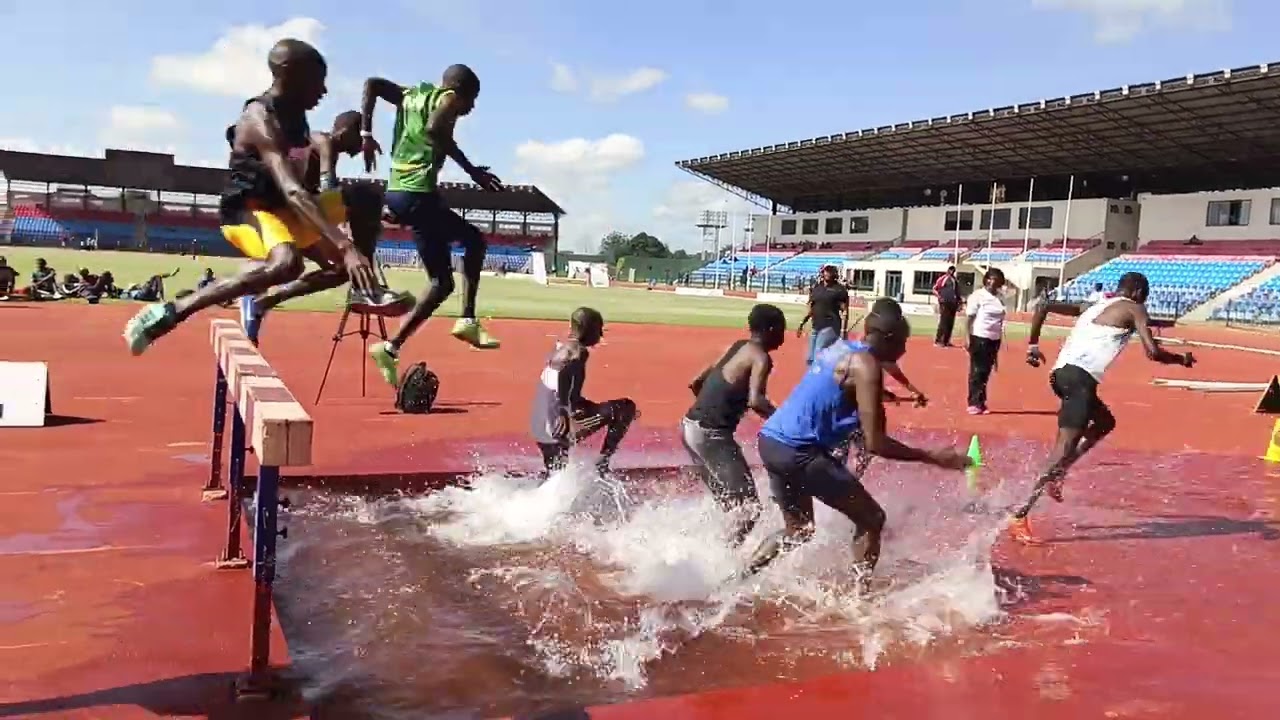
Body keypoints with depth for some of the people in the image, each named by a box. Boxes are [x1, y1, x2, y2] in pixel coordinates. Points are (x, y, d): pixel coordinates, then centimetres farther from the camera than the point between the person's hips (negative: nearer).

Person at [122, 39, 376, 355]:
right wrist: (345, 248, -46)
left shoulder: (295, 113, 5)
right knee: (285, 264, -40)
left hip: (284, 209, 9)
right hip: (249, 209, -9)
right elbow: (293, 190, -37)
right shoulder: (261, 119, -23)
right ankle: (167, 313, -34)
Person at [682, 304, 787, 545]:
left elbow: (696, 383, 18)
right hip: (711, 434, -9)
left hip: (691, 426, 9)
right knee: (749, 507, -6)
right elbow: (755, 401, -25)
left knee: (730, 503, 24)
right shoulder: (760, 358, -9)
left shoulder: (737, 347, 15)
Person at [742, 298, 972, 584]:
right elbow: (874, 442, -16)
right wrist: (934, 457, -11)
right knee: (871, 520, 4)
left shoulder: (841, 349, 14)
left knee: (798, 531, 26)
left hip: (772, 442, 9)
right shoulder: (866, 365, -12)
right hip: (798, 452, -9)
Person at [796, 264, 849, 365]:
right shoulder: (816, 288, 12)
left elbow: (845, 312, -8)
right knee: (810, 359, 9)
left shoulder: (839, 289, -5)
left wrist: (843, 331, -16)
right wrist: (801, 324, 16)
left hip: (830, 327, -7)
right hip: (816, 327, 7)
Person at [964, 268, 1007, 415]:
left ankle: (981, 402, 16)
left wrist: (1000, 340, 12)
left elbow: (1001, 320, 14)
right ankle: (974, 403, 4)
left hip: (994, 339, 5)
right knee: (977, 371, -1)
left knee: (986, 371, 9)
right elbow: (969, 318, -9)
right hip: (979, 337, -5)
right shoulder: (977, 295, -7)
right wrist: (967, 337, -16)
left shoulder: (1000, 298, 10)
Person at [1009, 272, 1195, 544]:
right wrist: (1182, 359, 17)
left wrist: (1033, 344, 22)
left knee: (1105, 422, 29)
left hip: (1061, 371, 8)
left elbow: (1044, 307, 23)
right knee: (1066, 445, -13)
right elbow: (1152, 352, -1)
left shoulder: (1093, 307, 28)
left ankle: (1056, 475, 14)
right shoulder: (1133, 309, 10)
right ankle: (1021, 516, -23)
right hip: (1080, 376, -8)